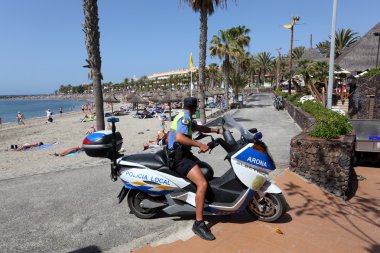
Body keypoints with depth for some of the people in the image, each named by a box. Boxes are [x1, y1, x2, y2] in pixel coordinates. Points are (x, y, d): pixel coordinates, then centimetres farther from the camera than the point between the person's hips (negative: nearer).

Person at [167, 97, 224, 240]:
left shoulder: (183, 116, 16)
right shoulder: (185, 117, -15)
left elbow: (199, 128, 23)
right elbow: (179, 138, -31)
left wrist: (217, 130, 18)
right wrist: (200, 145, -28)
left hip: (182, 153, 11)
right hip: (179, 157, -11)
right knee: (202, 183, -25)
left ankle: (206, 200, 40)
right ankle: (199, 223, -19)